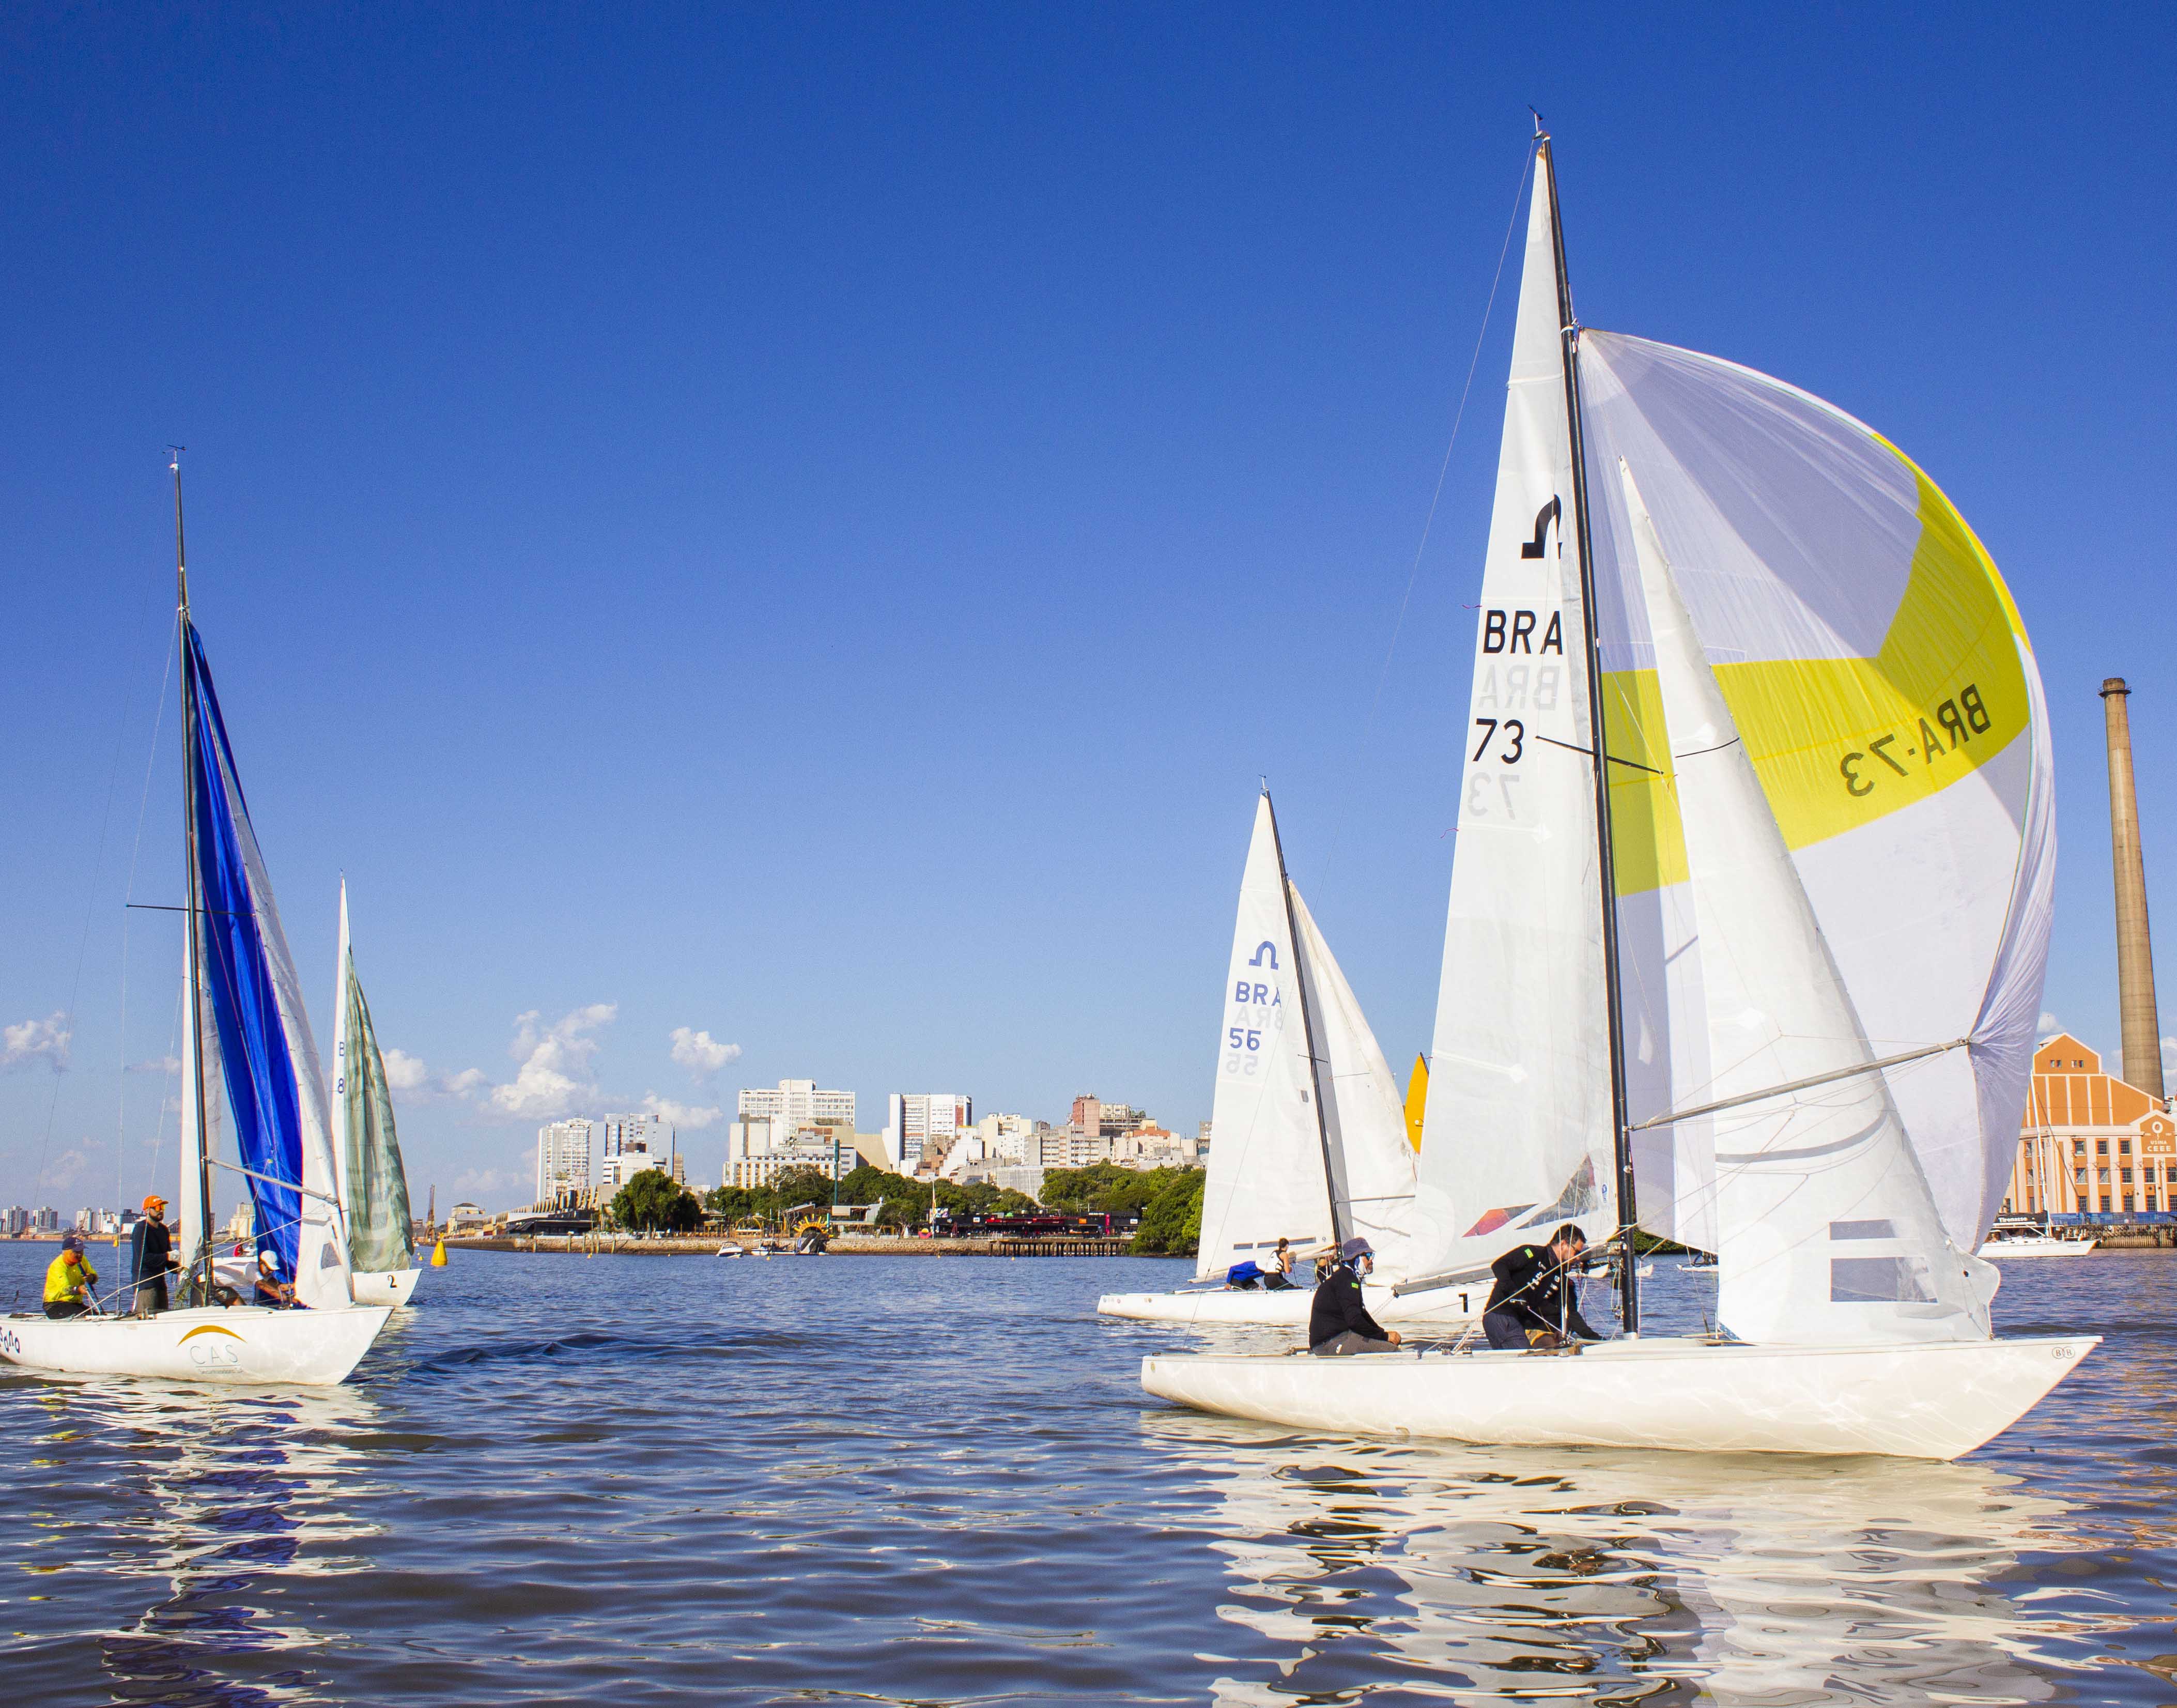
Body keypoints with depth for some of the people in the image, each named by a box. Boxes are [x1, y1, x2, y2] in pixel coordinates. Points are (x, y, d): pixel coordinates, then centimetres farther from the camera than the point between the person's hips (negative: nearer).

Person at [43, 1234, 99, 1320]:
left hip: (76, 1303, 7)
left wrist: (91, 1278, -18)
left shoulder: (82, 1260, 3)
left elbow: (95, 1277, 8)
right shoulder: (58, 1266, -21)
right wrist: (78, 1290, -57)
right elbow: (64, 1288, -36)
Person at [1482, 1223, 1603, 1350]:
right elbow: (1498, 1265, -14)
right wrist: (1513, 1292, -24)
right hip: (1499, 1315, -8)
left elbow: (1570, 1312, 14)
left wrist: (1592, 1337, 4)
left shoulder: (1561, 1280, 16)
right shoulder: (1532, 1254, -6)